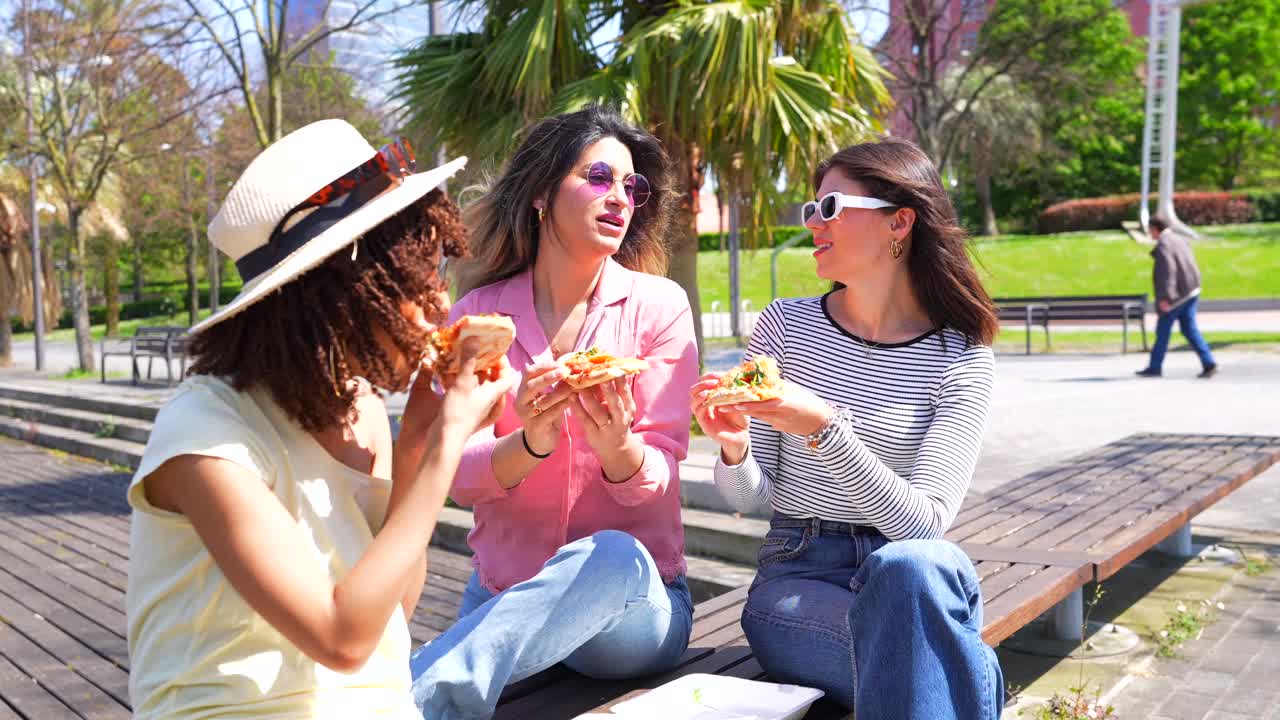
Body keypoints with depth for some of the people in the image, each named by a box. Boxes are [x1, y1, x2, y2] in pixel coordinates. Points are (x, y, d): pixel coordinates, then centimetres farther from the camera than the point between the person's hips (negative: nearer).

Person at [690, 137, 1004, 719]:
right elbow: (751, 497, 1)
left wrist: (825, 430, -29)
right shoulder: (784, 326, 0)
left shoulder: (962, 358, -5)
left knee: (914, 563, -36)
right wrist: (734, 450, -22)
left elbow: (926, 521, -16)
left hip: (915, 576, 2)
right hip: (795, 578, -1)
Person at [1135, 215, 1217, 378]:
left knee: (1163, 329, 4)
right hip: (1191, 291, 9)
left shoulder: (1162, 245, -16)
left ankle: (1155, 367, 14)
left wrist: (1164, 297, -28)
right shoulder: (1180, 239, 13)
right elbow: (1189, 265, 19)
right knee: (1189, 329, 9)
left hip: (1176, 294, -9)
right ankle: (1208, 363, 0)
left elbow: (1167, 271, -26)